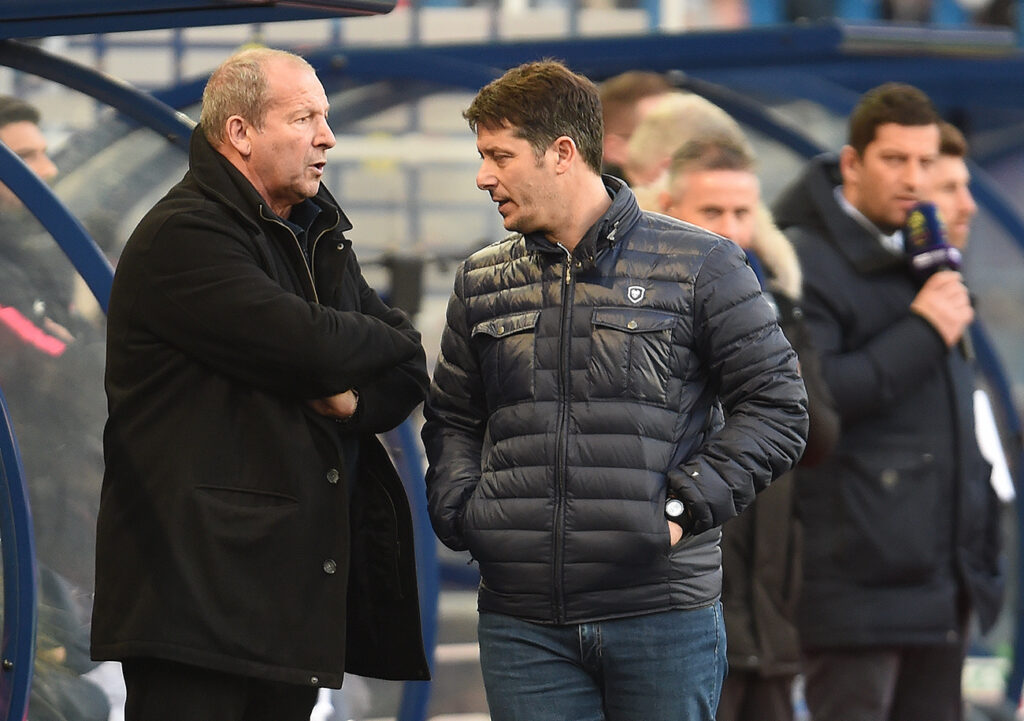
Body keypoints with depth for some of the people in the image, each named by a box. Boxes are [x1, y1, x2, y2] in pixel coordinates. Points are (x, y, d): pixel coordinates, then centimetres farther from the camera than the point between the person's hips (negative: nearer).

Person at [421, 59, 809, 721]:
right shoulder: (482, 282, 15)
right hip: (521, 619, 3)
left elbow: (777, 406, 0)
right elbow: (452, 417, 25)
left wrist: (684, 504, -9)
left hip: (663, 613, -3)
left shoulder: (699, 265, 1)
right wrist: (459, 508, 6)